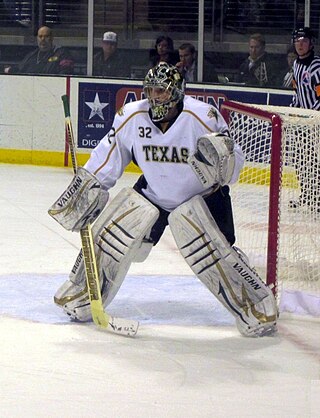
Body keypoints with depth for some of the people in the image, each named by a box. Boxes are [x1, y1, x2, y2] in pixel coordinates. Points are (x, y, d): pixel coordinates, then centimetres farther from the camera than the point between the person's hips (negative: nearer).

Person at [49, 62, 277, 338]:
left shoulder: (203, 117, -24)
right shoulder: (131, 117, -12)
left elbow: (233, 169, -21)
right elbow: (109, 156, 2)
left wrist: (223, 160, -43)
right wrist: (87, 186, -1)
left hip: (201, 196, -4)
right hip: (152, 193, 4)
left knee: (213, 251, -21)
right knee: (111, 235, -7)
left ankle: (259, 310, -8)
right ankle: (80, 297, 12)